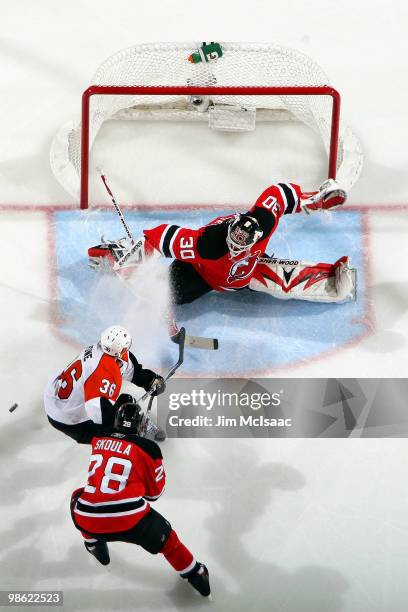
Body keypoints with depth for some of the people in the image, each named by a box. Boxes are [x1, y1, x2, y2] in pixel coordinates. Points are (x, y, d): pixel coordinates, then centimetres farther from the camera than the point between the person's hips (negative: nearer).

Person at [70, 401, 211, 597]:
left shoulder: (98, 440, 12)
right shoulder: (149, 448, 3)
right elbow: (154, 492, 13)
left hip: (87, 520, 3)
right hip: (130, 520, -2)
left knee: (79, 497, 35)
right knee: (164, 536, 25)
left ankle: (94, 544, 43)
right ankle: (196, 574, 31)